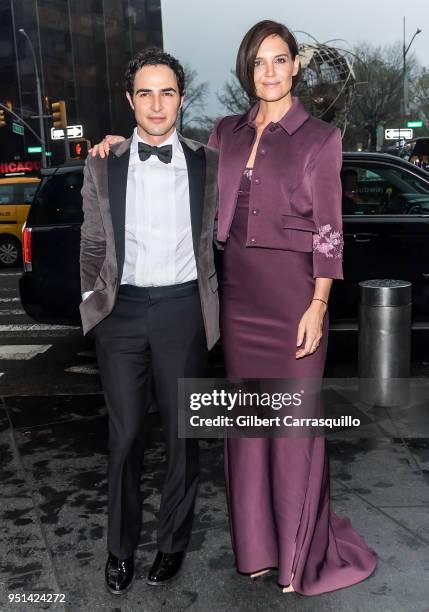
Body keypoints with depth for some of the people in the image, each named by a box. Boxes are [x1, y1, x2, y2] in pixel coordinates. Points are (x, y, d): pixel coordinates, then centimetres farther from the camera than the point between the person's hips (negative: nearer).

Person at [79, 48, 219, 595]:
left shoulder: (206, 163, 3)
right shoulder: (103, 165, 5)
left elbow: (213, 237, 10)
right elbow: (92, 243, 12)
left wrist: (211, 305, 7)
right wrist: (92, 298, 8)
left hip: (183, 310, 0)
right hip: (122, 311, 1)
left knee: (182, 434, 9)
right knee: (125, 435, 6)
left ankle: (173, 542, 28)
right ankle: (120, 547, 24)